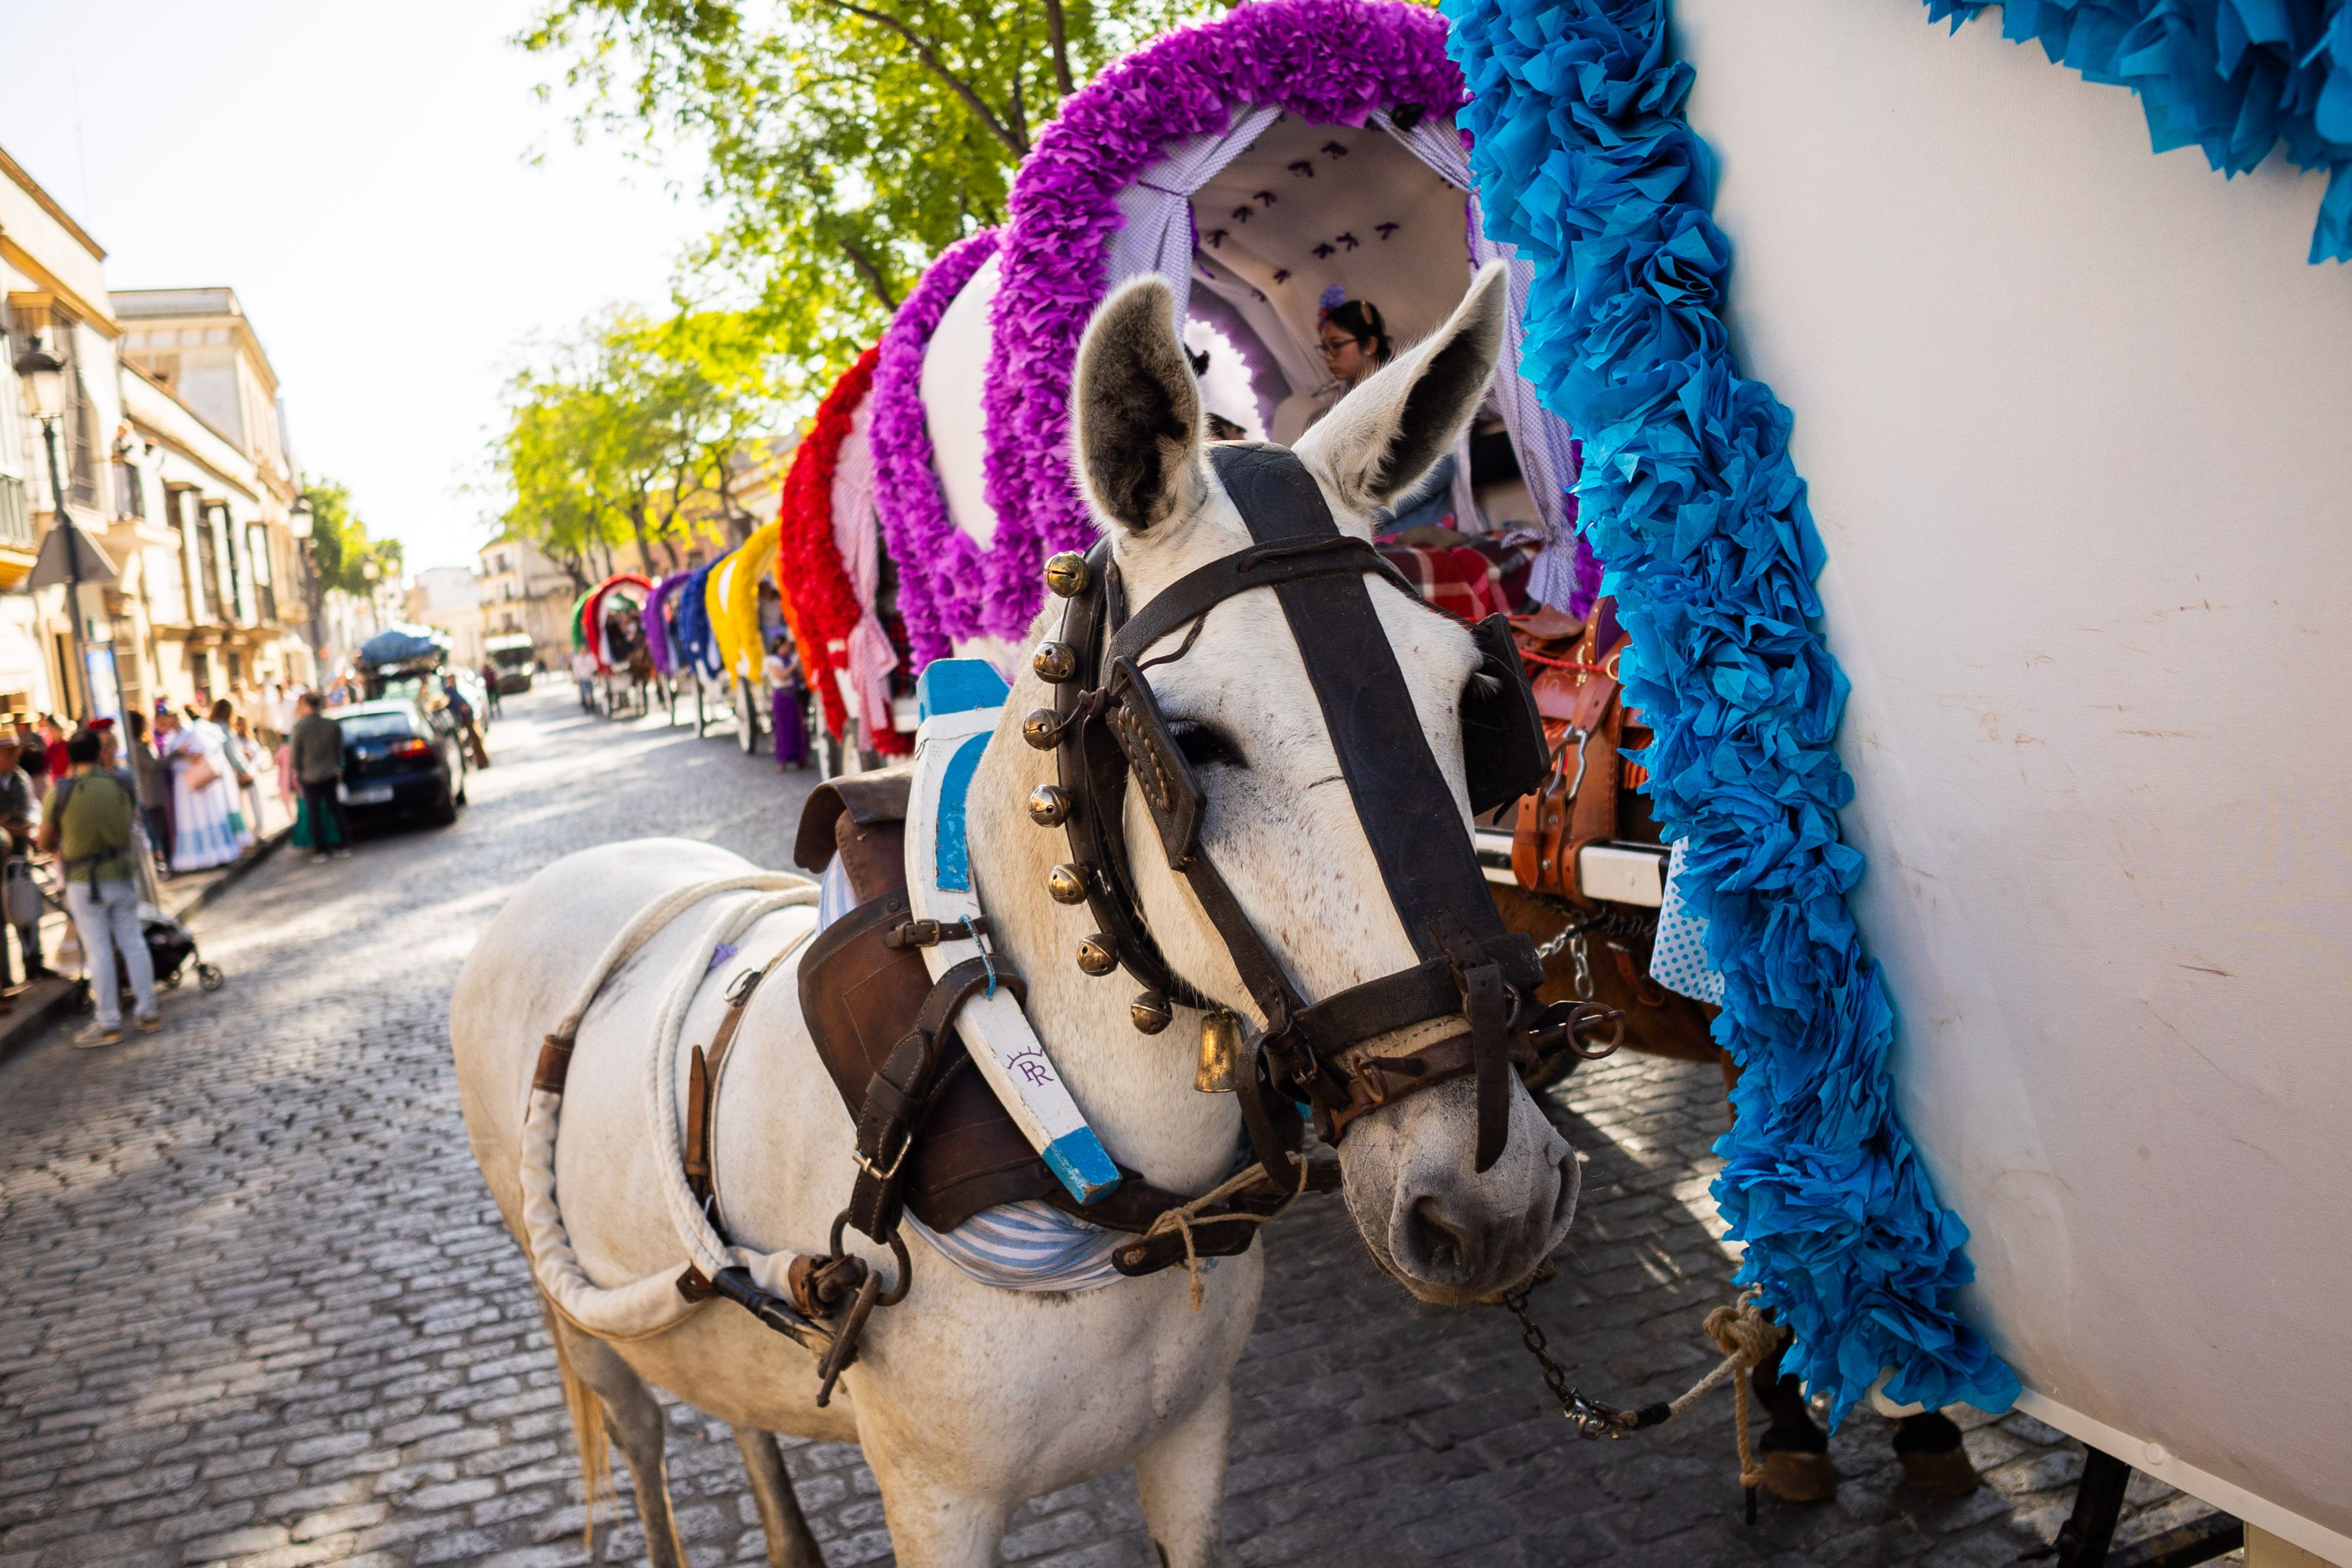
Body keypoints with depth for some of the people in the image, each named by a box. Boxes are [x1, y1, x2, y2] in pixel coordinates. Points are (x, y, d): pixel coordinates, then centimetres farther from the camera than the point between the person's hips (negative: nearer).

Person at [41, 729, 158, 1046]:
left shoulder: (59, 793, -14)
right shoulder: (121, 784, -5)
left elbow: (45, 842, -5)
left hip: (84, 881, -3)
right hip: (123, 874, 3)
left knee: (98, 950, 3)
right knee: (133, 942, 12)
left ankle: (109, 1023, 8)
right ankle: (147, 1011, 17)